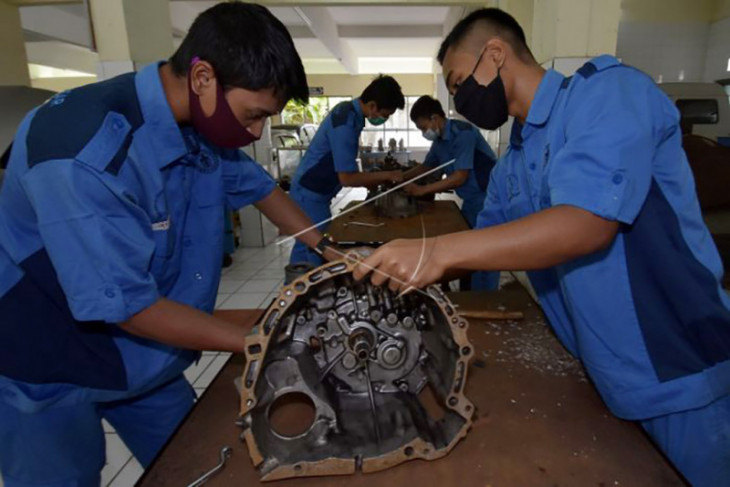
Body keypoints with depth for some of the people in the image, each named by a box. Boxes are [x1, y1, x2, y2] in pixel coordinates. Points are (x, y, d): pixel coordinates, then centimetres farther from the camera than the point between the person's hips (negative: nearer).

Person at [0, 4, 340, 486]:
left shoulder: (206, 126, -9)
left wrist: (331, 252, 1)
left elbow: (258, 186, 9)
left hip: (144, 356, 6)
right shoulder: (84, 148, -32)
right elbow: (126, 305, -30)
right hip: (48, 373, -6)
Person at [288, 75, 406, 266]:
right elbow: (347, 178, -24)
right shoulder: (346, 123, -25)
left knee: (306, 247, 18)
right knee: (319, 252, -2)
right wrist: (386, 175, -15)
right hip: (311, 196, -9)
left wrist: (374, 179, 8)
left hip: (310, 192, 9)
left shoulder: (349, 111, 4)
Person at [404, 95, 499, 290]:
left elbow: (460, 177, -25)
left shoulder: (462, 133, -21)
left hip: (488, 201, -9)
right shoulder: (439, 140, 6)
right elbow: (426, 166, 19)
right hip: (471, 201, 9)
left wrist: (421, 190, -23)